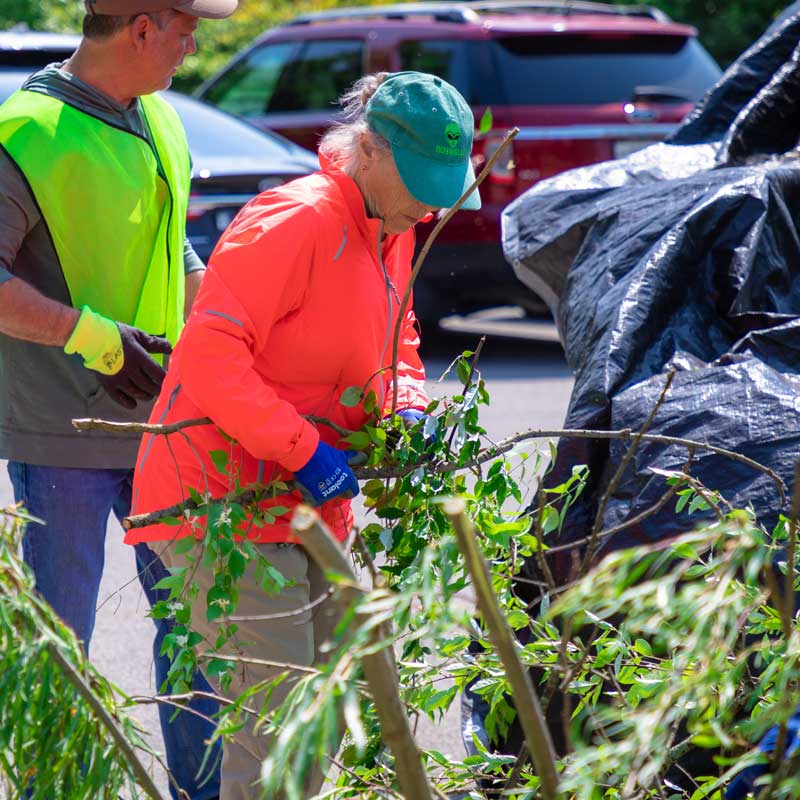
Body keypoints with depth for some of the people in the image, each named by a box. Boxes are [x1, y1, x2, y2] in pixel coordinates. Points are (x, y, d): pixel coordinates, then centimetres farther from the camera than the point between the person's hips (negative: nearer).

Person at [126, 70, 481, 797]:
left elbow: (395, 343, 23)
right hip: (225, 497, -9)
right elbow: (210, 352, -24)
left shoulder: (393, 231, 9)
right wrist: (303, 451, -25)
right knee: (279, 708, -9)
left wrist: (407, 412, 1)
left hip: (311, 502, 9)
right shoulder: (298, 221, -20)